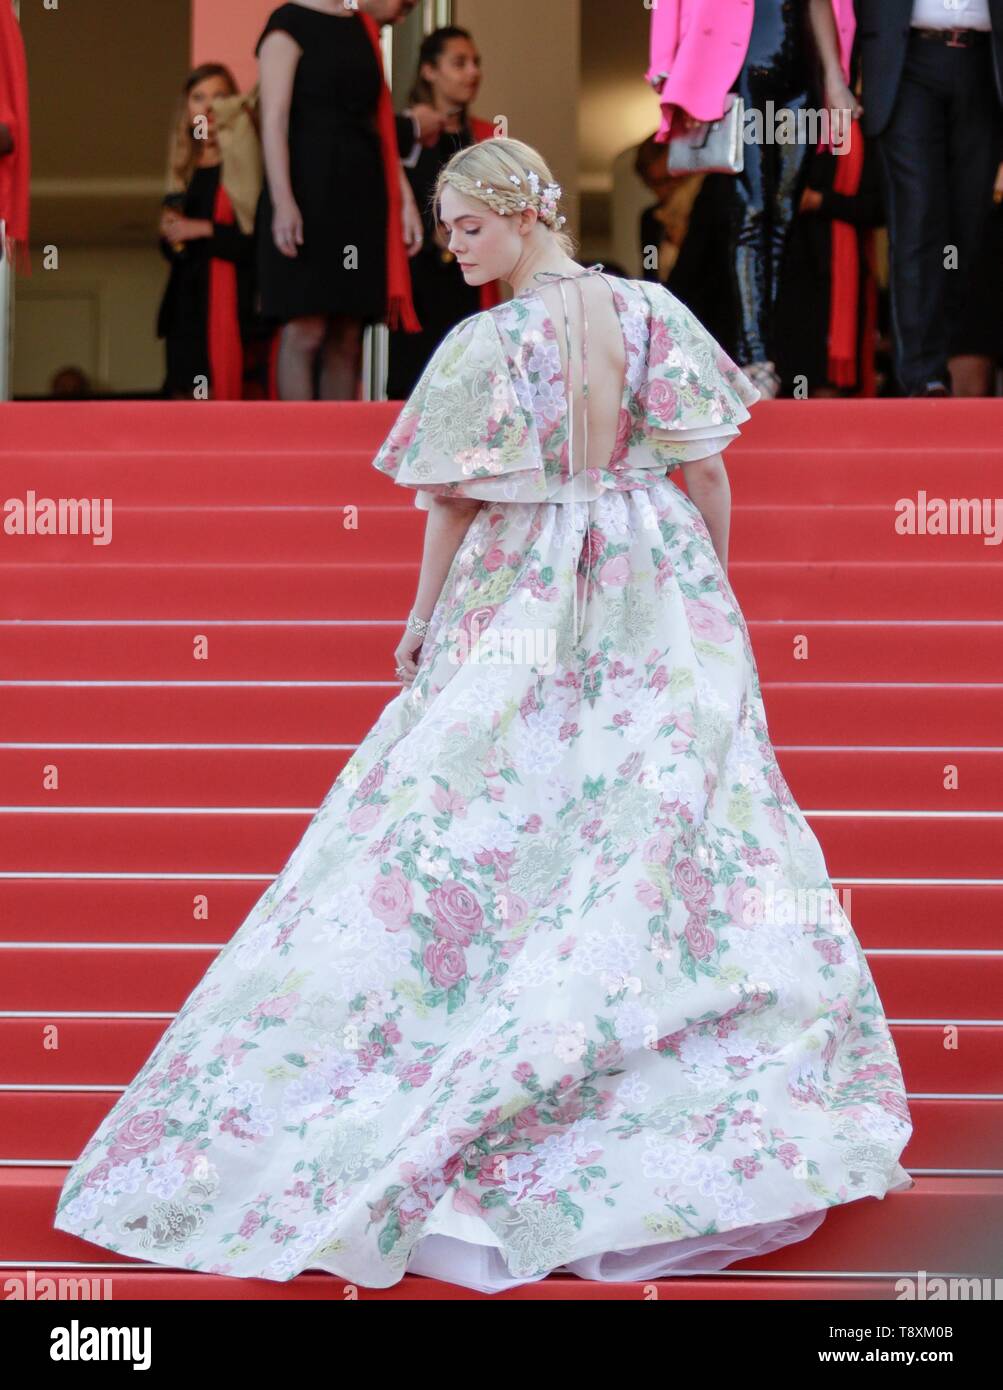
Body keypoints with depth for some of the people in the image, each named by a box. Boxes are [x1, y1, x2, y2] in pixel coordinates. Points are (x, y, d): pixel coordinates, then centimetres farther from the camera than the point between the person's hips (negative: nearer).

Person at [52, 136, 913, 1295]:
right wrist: (713, 589, 13)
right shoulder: (651, 311, 0)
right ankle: (742, 1109, 8)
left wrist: (423, 616, 6)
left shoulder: (489, 342, -12)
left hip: (524, 607, -4)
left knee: (467, 832, 3)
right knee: (669, 821, 6)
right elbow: (709, 471, 2)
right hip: (663, 612, 4)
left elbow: (457, 502, -7)